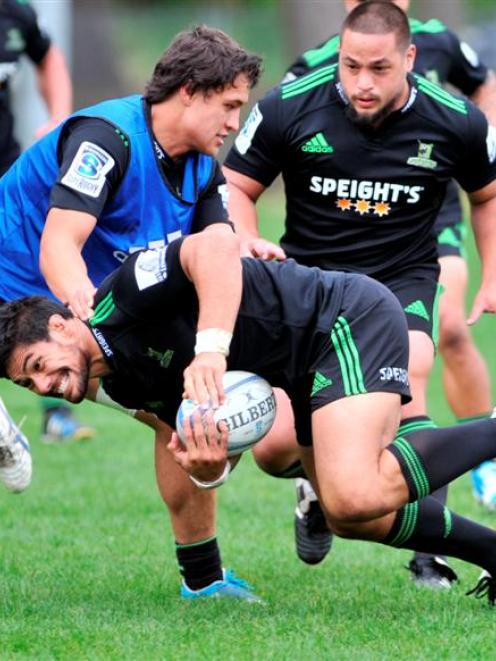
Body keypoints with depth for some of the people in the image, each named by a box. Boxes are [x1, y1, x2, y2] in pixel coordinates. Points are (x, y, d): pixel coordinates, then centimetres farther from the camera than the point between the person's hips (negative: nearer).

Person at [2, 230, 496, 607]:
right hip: (310, 367, 10)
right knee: (353, 518, 14)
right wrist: (208, 467, -20)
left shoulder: (123, 295, -19)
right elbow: (218, 440, 5)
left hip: (348, 320, -10)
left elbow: (215, 245, -34)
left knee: (355, 501, -27)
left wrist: (211, 350, -45)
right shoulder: (123, 385, 8)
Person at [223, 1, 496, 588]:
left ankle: (430, 549, -15)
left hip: (403, 281, -1)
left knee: (403, 386, -31)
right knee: (274, 449, -8)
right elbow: (235, 186, 1)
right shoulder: (288, 109, -13)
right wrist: (247, 241, -19)